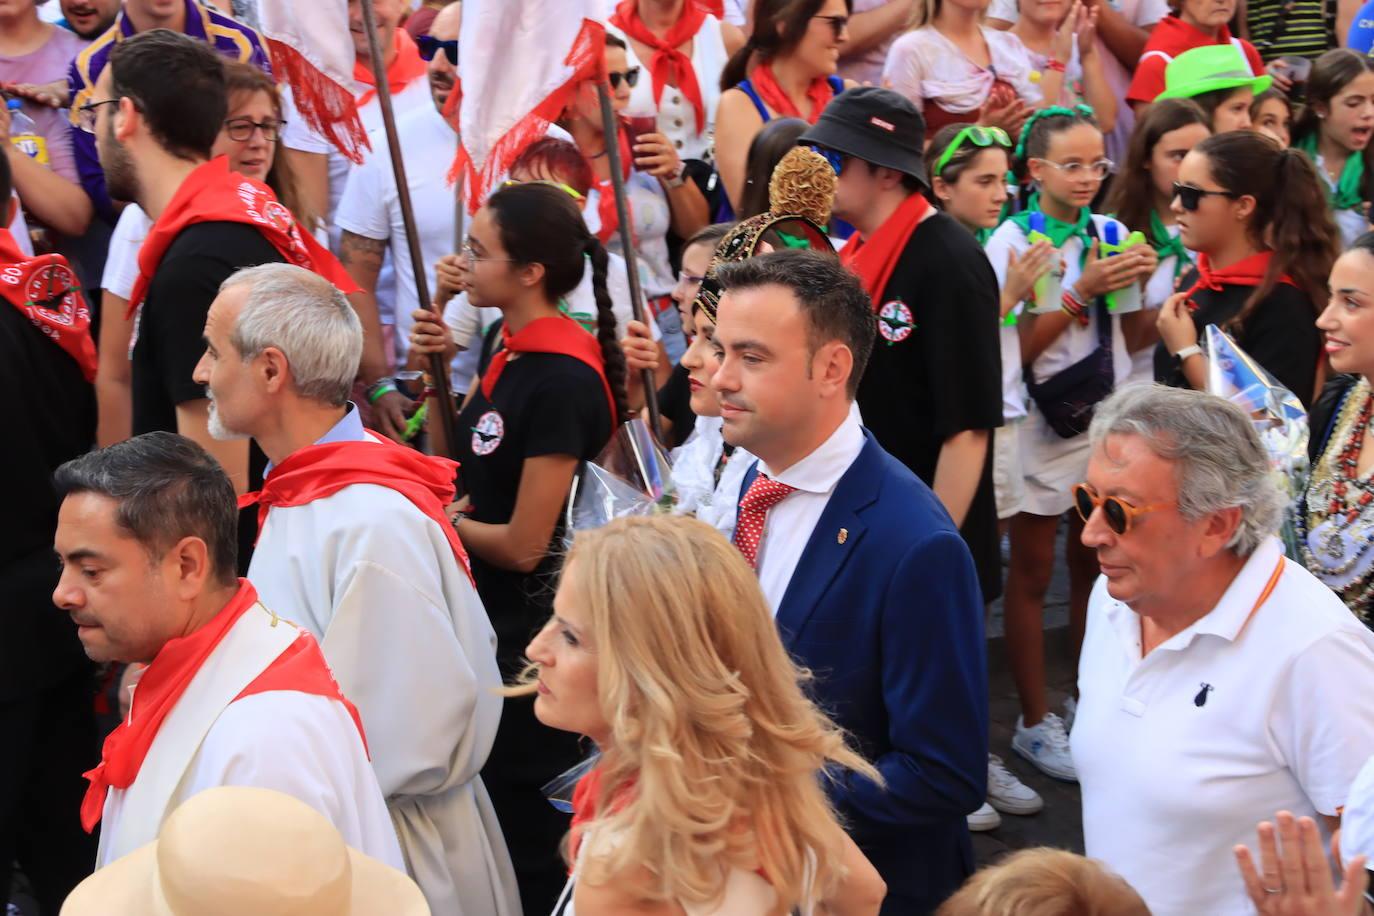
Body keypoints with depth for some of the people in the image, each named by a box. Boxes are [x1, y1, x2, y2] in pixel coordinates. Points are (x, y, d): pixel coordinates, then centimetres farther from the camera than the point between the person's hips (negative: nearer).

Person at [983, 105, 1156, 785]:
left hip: (1105, 417, 5)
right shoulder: (1012, 242, -9)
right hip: (1040, 422, -5)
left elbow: (1129, 339, 9)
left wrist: (1140, 287, -9)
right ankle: (1035, 722, 14)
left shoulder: (1110, 235, 4)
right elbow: (1016, 348, -13)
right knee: (1032, 576, 5)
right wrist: (1082, 292, -21)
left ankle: (1088, 704, 27)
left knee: (1094, 565, 13)